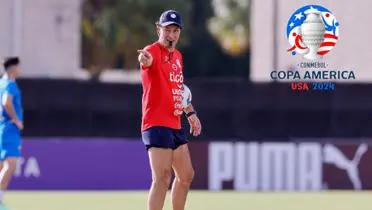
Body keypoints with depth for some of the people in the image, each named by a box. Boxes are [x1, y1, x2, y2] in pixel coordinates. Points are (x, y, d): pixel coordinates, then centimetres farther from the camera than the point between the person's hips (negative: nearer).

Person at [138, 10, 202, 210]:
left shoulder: (177, 56, 15)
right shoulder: (153, 51, -12)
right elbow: (148, 60, -38)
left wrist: (191, 112, 25)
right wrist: (145, 59, -60)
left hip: (175, 126, 9)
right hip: (157, 124, -9)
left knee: (186, 175, 18)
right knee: (162, 178, -17)